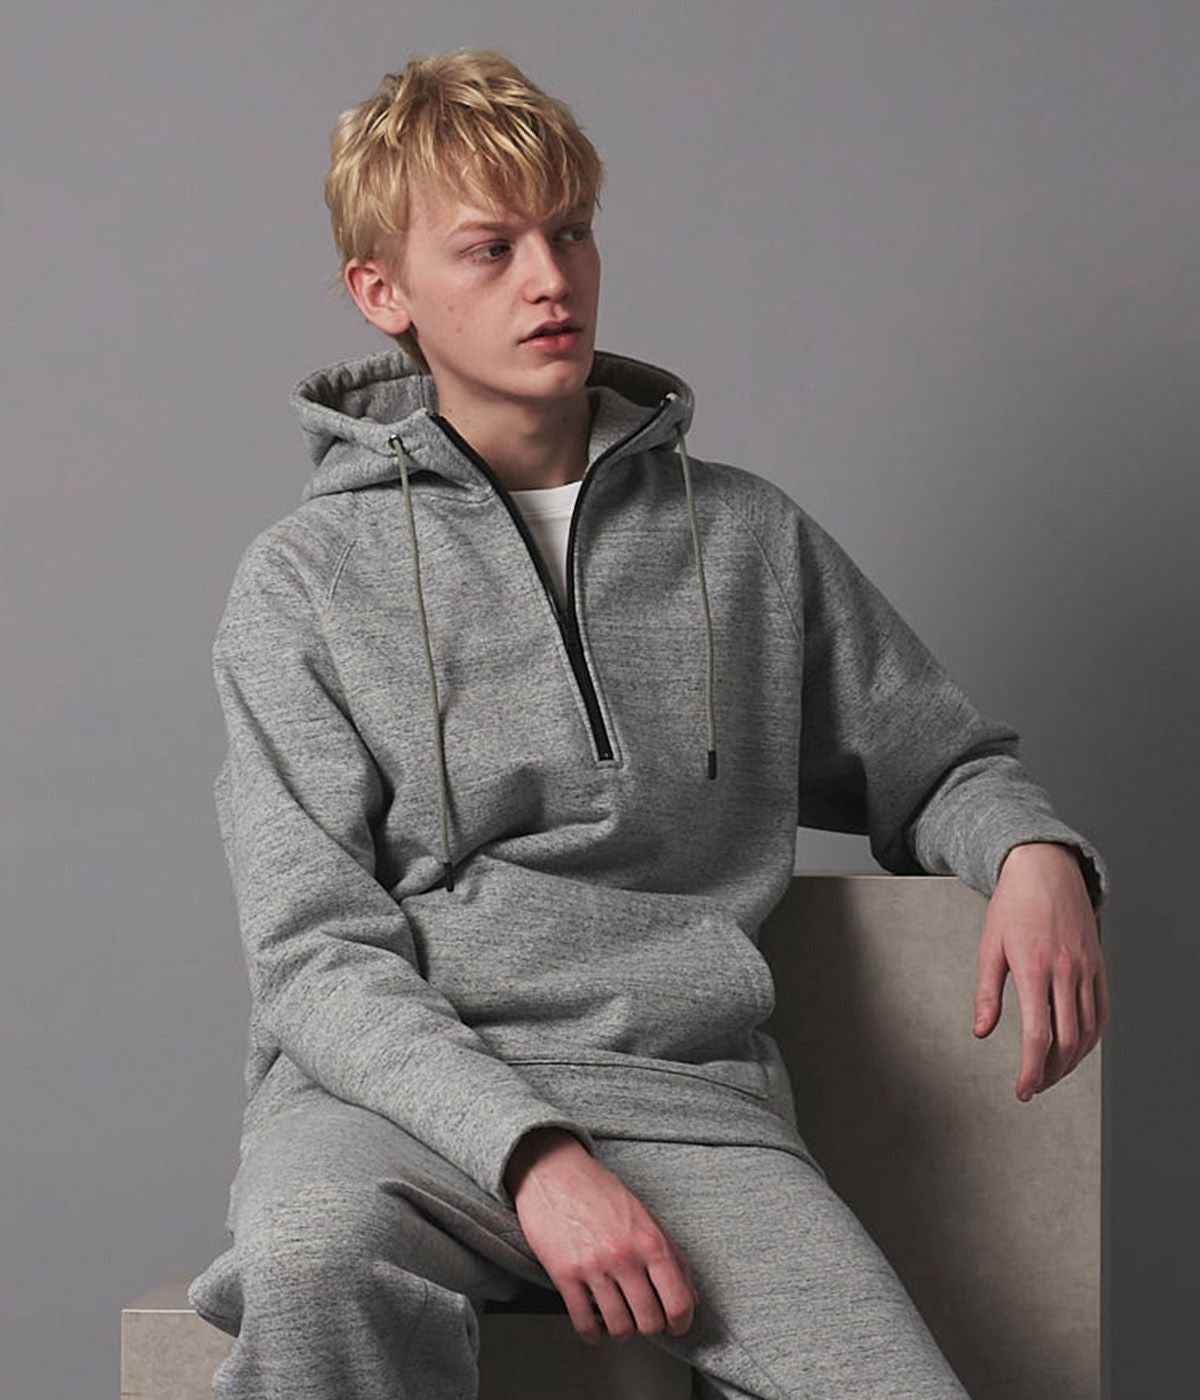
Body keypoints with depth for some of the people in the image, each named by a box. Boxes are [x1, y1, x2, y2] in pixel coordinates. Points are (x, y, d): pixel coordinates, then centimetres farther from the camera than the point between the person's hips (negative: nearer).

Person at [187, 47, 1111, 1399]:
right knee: (316, 1260, -39)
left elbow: (939, 763, 30)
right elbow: (316, 957, 0)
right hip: (393, 1096, -2)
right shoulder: (305, 577, 9)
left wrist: (1038, 855, 4)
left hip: (688, 1089, 2)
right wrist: (533, 1150, -17)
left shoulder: (749, 539, 18)